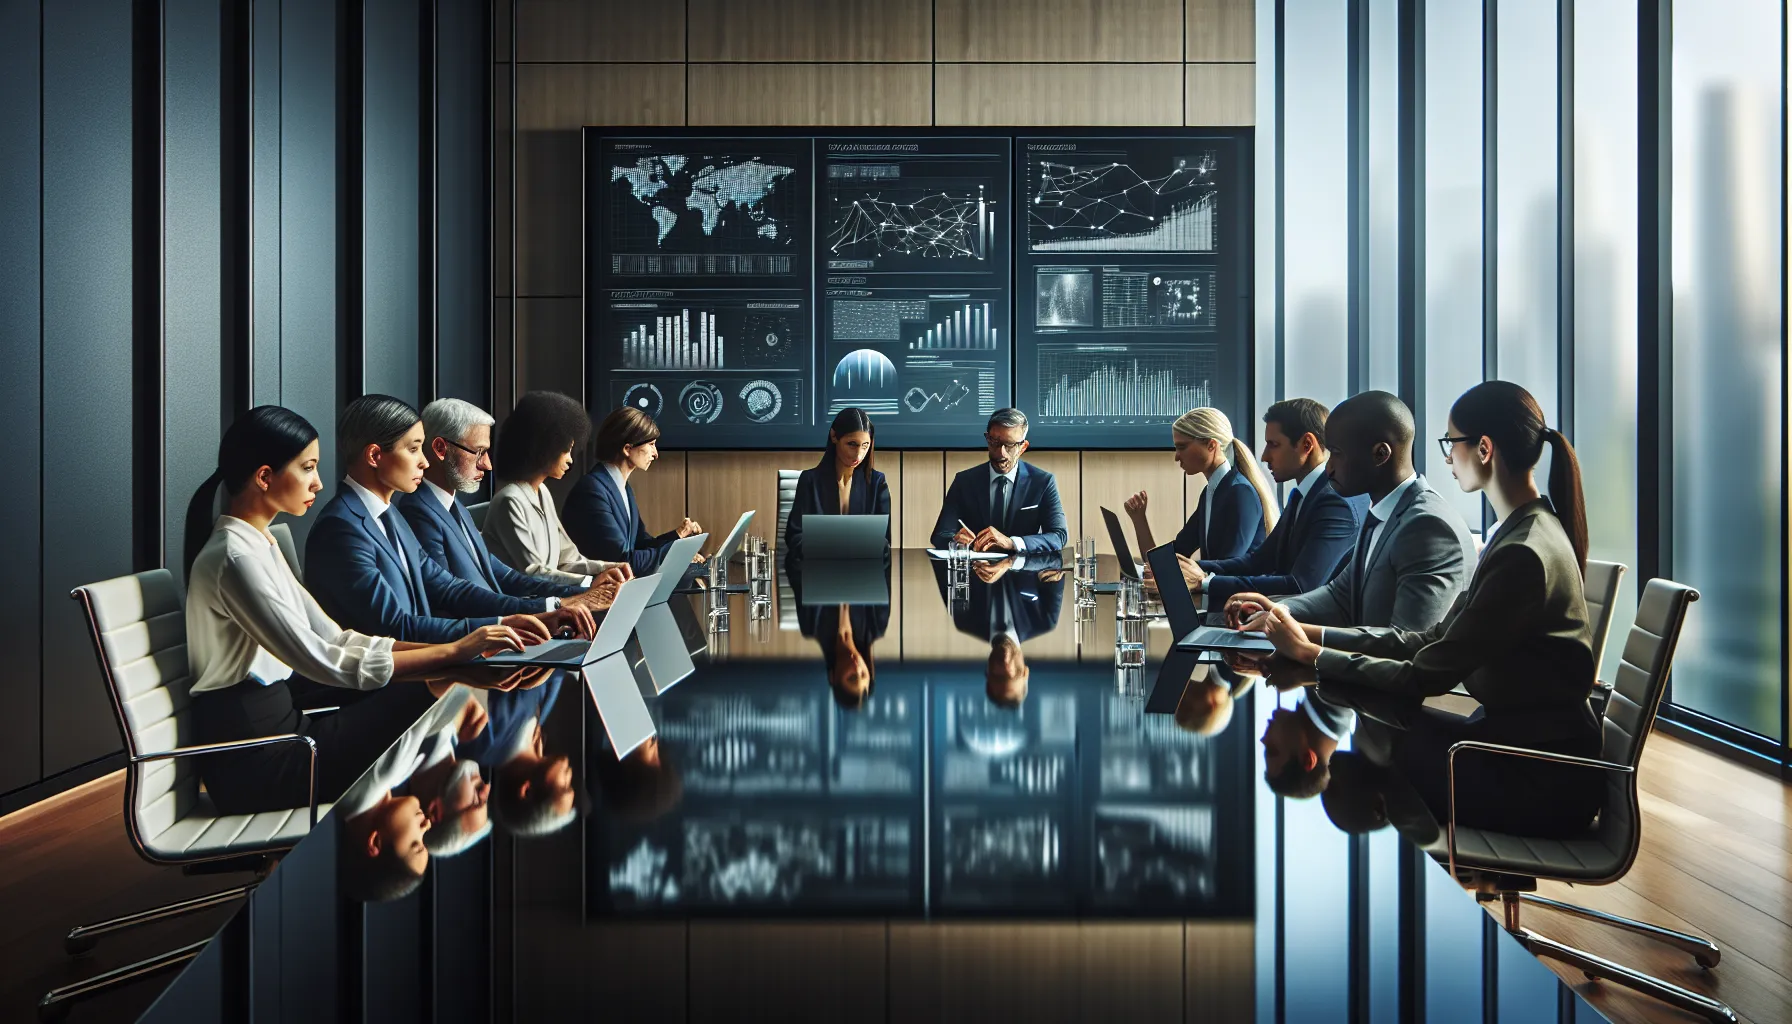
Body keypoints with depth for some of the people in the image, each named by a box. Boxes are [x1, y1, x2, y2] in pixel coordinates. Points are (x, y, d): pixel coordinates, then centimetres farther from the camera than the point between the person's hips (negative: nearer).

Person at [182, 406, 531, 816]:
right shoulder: (235, 557, -19)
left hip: (273, 718, 8)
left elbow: (333, 637, 8)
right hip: (253, 756, -8)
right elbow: (323, 662, -24)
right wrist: (453, 651, -25)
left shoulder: (259, 543, 11)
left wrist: (446, 649, -3)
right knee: (432, 703, -13)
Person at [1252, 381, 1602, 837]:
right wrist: (1312, 633, -1)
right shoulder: (1522, 531, 7)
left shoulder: (1523, 554, -26)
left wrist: (1311, 654, -13)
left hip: (1540, 781, -8)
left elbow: (1428, 676, -21)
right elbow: (1436, 638, 5)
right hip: (1517, 738, 8)